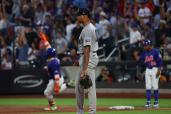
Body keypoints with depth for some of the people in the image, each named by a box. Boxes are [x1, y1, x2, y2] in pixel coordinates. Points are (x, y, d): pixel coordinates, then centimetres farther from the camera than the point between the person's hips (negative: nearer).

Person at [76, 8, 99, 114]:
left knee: (90, 86, -9)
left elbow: (87, 49, -24)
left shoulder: (87, 30, -18)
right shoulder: (91, 27, 15)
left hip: (89, 58, -11)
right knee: (79, 85, 16)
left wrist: (85, 68, -28)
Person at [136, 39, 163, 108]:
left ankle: (156, 102, 5)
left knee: (155, 86, -3)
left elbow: (160, 61, -12)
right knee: (148, 87, 4)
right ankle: (148, 102, 7)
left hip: (155, 69, -6)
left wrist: (159, 70, -17)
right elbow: (142, 62, 10)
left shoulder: (155, 51, -11)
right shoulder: (144, 52, 7)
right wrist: (138, 59, -9)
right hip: (147, 70, 6)